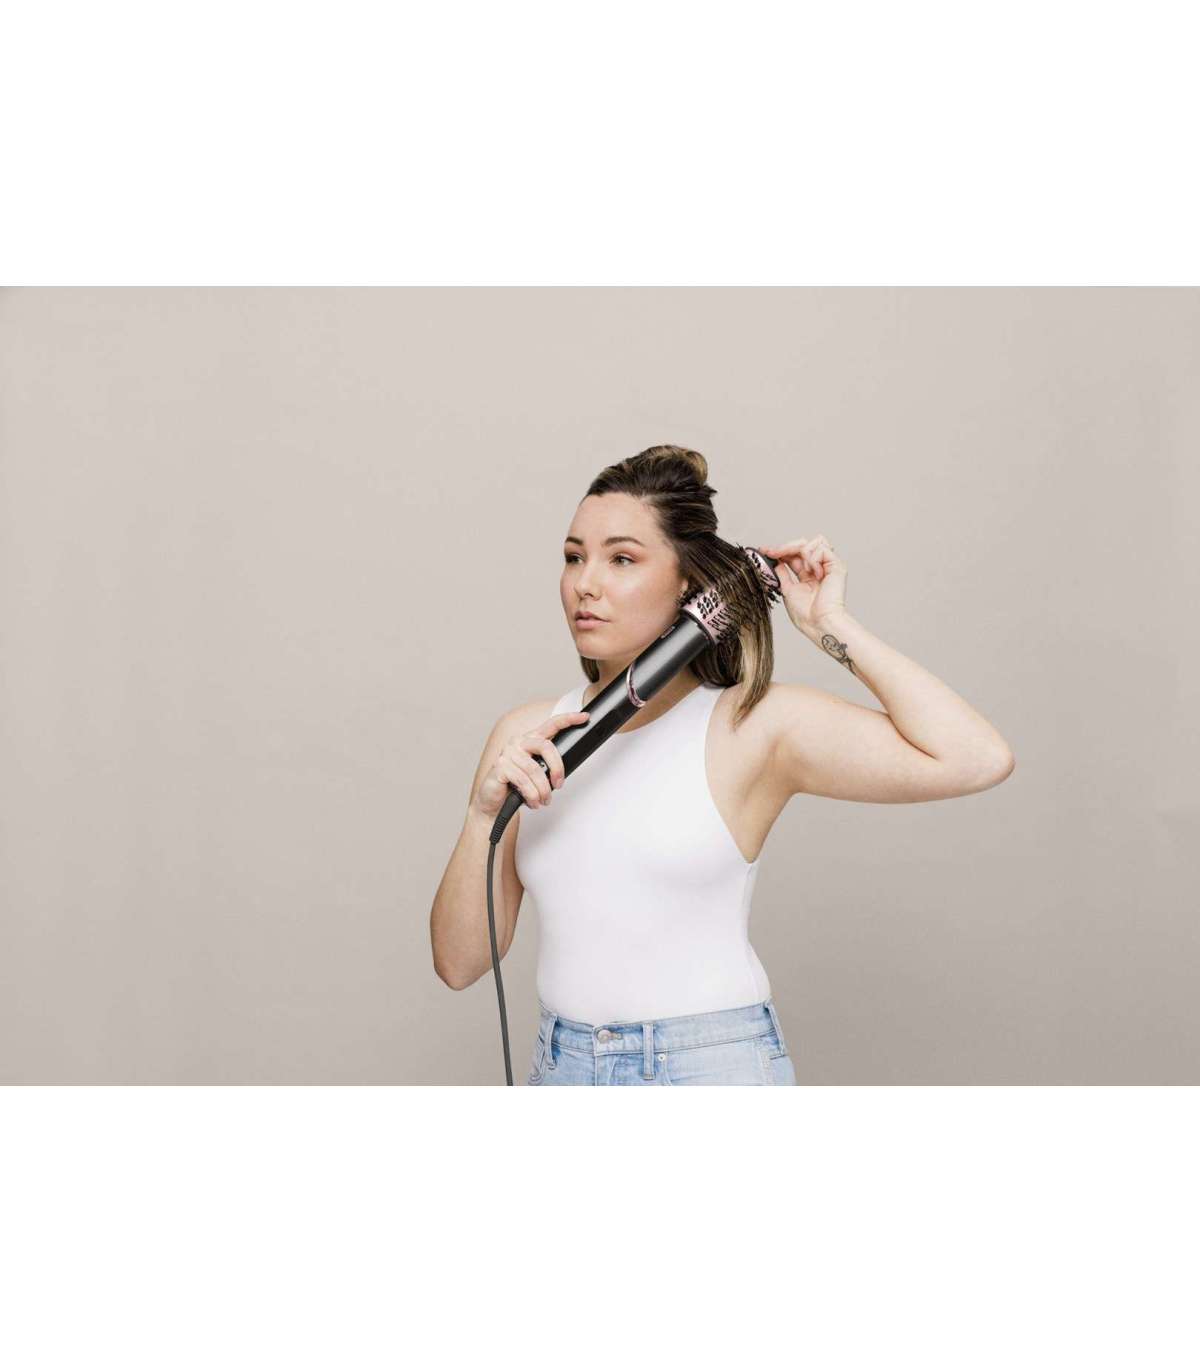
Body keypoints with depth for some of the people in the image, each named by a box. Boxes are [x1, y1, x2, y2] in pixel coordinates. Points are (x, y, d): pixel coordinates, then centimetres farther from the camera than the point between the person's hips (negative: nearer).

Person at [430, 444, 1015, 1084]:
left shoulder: (754, 722, -7)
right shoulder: (526, 735, 3)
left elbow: (978, 759, -19)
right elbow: (459, 963, 1)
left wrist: (828, 625, -12)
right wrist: (483, 812, -16)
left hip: (714, 1076, -3)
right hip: (560, 1076, 4)